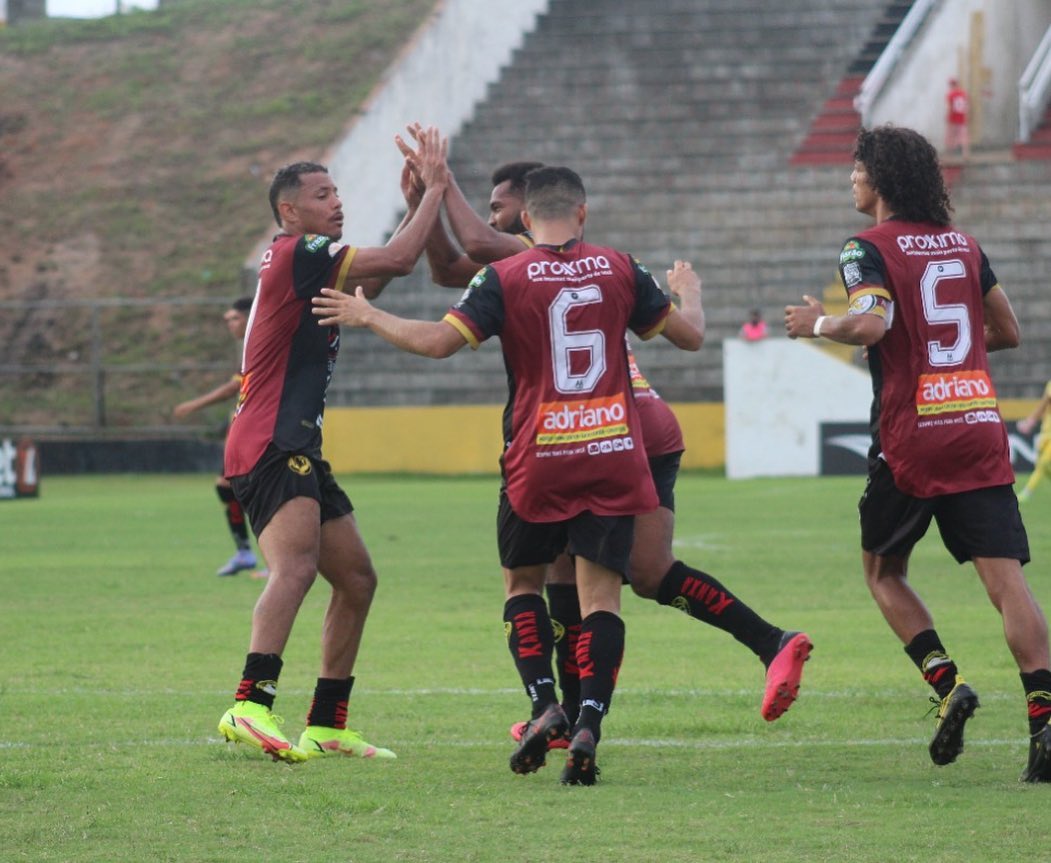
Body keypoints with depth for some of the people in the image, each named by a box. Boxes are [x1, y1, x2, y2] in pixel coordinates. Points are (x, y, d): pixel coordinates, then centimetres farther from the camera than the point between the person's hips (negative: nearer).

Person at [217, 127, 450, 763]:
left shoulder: (312, 265, 21)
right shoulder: (297, 253, -9)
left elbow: (385, 271, 27)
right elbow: (397, 260, -14)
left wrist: (421, 196, 17)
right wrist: (433, 188, -3)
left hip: (297, 450, 11)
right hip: (271, 445, -11)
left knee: (357, 579, 13)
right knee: (298, 563, -30)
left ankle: (328, 725, 18)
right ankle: (251, 707, -45)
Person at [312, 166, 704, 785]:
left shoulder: (506, 279, -5)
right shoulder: (619, 270, 2)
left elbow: (437, 341, -13)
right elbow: (690, 336, 12)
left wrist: (367, 316, 3)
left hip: (538, 461, -1)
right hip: (614, 457, 1)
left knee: (523, 581, 18)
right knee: (601, 594, 2)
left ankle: (545, 705, 0)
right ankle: (589, 724, -16)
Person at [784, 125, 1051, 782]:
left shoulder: (870, 248, -4)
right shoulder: (963, 245, 14)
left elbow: (872, 322, -21)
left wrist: (817, 324, -3)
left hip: (912, 437, -4)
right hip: (981, 430, 4)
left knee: (884, 571, 15)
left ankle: (946, 682, -3)